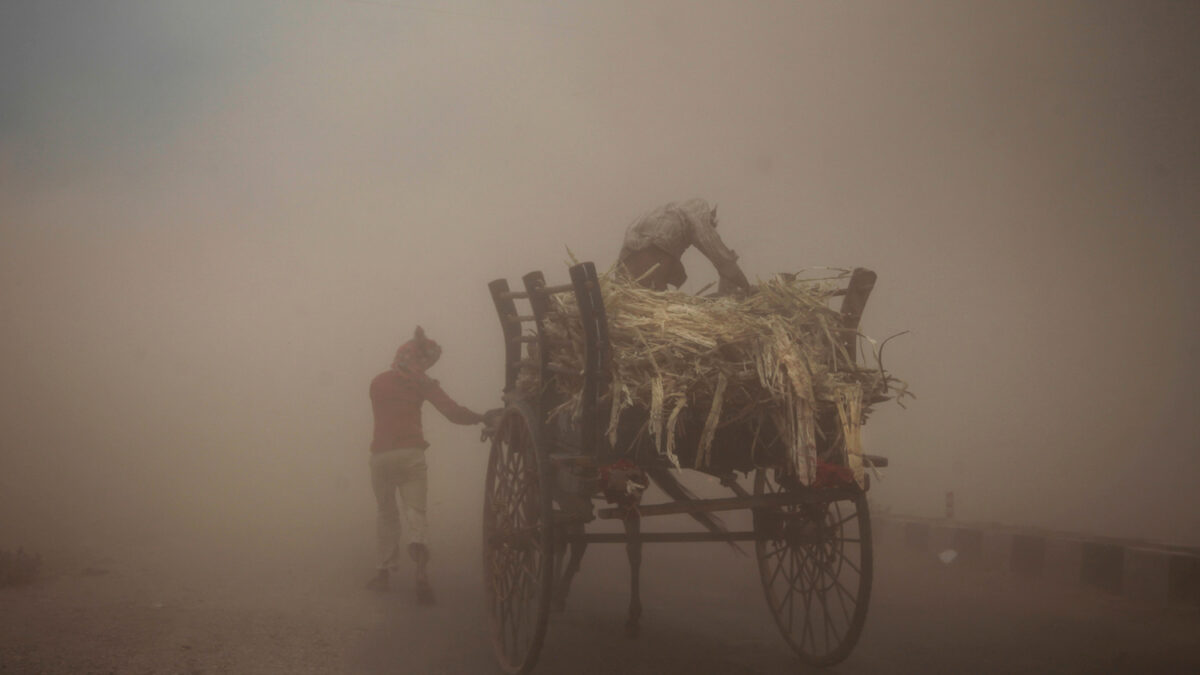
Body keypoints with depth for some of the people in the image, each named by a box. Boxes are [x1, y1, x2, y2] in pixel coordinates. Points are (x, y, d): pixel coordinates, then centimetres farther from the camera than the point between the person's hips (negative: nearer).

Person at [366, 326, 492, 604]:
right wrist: (481, 418, 6)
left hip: (381, 454, 2)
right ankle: (421, 567, -34)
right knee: (415, 510, -8)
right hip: (411, 453, -2)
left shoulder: (377, 382, 15)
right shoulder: (421, 383, 4)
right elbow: (452, 411, -4)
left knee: (386, 513, 16)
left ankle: (384, 572, 18)